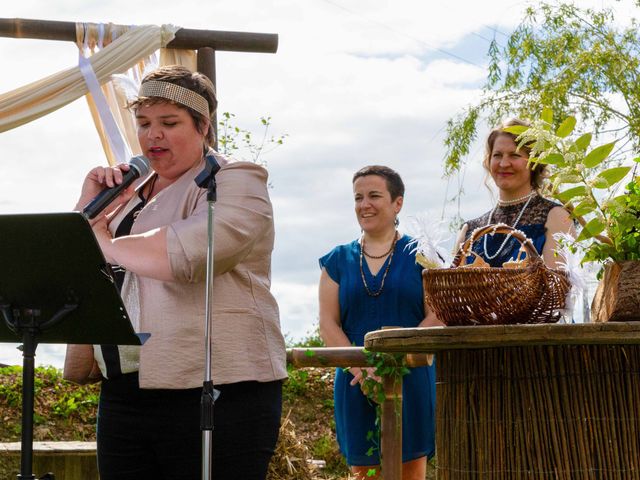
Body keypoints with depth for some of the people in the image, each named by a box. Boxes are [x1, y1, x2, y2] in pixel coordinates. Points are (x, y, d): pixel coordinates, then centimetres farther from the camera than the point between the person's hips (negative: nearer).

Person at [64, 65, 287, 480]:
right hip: (123, 395, 7)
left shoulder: (234, 181, -2)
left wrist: (107, 243, -9)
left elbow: (189, 252, -21)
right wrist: (89, 204, 2)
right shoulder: (130, 192, 19)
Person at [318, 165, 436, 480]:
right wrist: (360, 368, -12)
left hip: (411, 380, -2)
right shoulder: (338, 260, 11)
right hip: (355, 383, 2)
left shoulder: (419, 255, 5)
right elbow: (328, 324, 5)